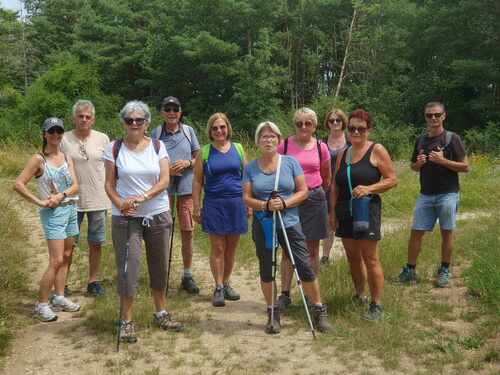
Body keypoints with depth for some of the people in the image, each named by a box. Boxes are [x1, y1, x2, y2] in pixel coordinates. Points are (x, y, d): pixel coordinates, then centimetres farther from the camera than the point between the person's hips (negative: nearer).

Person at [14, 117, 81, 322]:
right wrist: (39, 201, -14)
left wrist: (61, 195, -16)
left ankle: (59, 297, 23)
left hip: (70, 209, 6)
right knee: (56, 261, -9)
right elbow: (18, 184, -12)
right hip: (53, 213, -6)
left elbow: (75, 186, 1)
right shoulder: (38, 159, -8)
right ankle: (41, 304, 1)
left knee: (66, 257, 11)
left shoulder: (67, 158, 8)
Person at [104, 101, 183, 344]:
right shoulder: (114, 148, -1)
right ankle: (126, 321, 9)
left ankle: (161, 314, 28)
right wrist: (120, 203, -19)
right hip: (126, 217, -2)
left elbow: (164, 181, -6)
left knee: (159, 267, 12)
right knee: (128, 268, -3)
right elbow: (109, 184, -1)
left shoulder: (158, 146, 2)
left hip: (158, 215, 2)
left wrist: (142, 197, -21)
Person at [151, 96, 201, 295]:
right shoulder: (156, 133, 2)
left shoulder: (188, 131, 4)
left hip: (186, 187, 1)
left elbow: (199, 158, 9)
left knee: (187, 233, 4)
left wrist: (187, 163, -11)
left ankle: (187, 276, 16)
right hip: (163, 187, -1)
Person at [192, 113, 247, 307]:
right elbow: (197, 181, 3)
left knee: (231, 248, 9)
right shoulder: (204, 152, 2)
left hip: (236, 203, 2)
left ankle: (226, 284, 23)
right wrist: (196, 207, -1)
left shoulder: (238, 148, 7)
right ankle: (218, 288, 10)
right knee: (217, 248, 0)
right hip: (214, 204, -2)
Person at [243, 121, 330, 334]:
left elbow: (303, 191, 0)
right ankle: (272, 314, 23)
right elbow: (247, 198, 0)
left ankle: (319, 310, 14)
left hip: (290, 223, -1)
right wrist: (266, 205, -18)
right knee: (266, 270, 8)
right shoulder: (250, 168, 4)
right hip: (262, 226, 1)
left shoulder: (290, 162, 1)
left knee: (305, 268, -2)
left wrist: (285, 203, -16)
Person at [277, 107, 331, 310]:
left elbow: (327, 177, 17)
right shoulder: (284, 145, -1)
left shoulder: (321, 147, 3)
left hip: (314, 199, 1)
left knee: (312, 249, 8)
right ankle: (285, 294, 8)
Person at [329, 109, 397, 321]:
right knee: (352, 258, 13)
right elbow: (335, 186, 16)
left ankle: (376, 305, 1)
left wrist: (369, 188, -19)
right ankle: (359, 296, 28)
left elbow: (392, 179, -6)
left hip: (367, 210, -6)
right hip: (345, 213, 6)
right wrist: (333, 212, 10)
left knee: (370, 259, -6)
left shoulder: (376, 151, -3)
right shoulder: (342, 155, 13)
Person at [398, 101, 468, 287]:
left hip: (447, 194, -4)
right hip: (425, 195, 4)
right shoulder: (421, 140, 10)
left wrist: (443, 161, -19)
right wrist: (419, 163, -4)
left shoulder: (452, 138, -4)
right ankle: (410, 270, 10)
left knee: (446, 232, 4)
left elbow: (465, 167, -6)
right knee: (416, 232, 2)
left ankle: (444, 271, 17)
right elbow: (414, 167, 19)